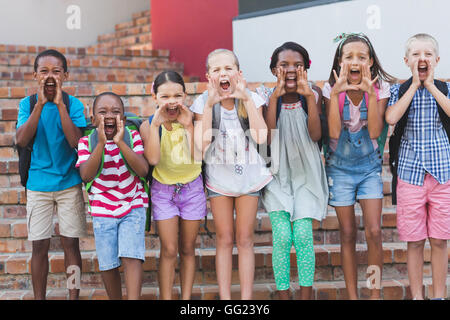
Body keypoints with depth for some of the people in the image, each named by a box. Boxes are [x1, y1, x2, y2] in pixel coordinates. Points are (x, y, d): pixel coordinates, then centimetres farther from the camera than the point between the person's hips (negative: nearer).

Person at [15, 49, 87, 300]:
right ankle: (39, 297, 17)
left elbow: (76, 142, -18)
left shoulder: (73, 104, -4)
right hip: (38, 183, 1)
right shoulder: (28, 103, 0)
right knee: (39, 246, 5)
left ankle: (74, 296, 16)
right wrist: (40, 104, -19)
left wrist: (60, 104, -19)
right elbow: (21, 140, -15)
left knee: (71, 243, 4)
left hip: (69, 183, -1)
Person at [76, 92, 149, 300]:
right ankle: (115, 299, 25)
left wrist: (120, 142, -25)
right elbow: (86, 175, -18)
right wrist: (101, 143, -26)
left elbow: (143, 170, -16)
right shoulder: (86, 142, -4)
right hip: (102, 210, 1)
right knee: (108, 264, 5)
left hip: (133, 206, -1)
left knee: (131, 257, -15)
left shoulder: (133, 137, -3)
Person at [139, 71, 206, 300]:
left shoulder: (192, 120, -11)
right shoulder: (149, 125, -9)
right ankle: (165, 298, 9)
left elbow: (196, 157, -22)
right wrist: (156, 124, -27)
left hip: (192, 188, 1)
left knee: (187, 249, 11)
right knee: (169, 250, -1)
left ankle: (186, 298, 21)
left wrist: (188, 126, -28)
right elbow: (153, 159, -25)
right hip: (163, 190, -1)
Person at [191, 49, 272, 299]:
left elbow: (261, 137, -21)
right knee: (224, 240, 7)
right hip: (219, 178, 0)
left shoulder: (251, 99, -6)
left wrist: (246, 98, -23)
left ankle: (247, 297, 14)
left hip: (249, 176, 0)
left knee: (245, 240, 6)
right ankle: (225, 297, 15)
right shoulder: (203, 103, -6)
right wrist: (210, 104, -23)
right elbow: (202, 144, -19)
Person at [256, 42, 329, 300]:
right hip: (278, 173, 0)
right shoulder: (266, 96, -4)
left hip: (305, 174, 0)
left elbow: (316, 135, -15)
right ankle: (283, 295, 5)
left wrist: (309, 96, -21)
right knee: (282, 236, -10)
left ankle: (306, 295, 6)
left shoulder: (313, 95, -1)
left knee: (303, 235, -9)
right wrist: (275, 96, -22)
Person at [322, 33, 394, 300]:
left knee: (374, 232, -7)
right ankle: (352, 295, 16)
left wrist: (370, 92, -25)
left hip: (370, 166, 0)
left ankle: (376, 293, 8)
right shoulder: (332, 89, -10)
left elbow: (375, 131, -20)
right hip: (340, 167, 0)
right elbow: (334, 132, -22)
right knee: (348, 234, 5)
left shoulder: (380, 88, -9)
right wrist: (337, 92, -26)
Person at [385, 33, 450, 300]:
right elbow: (391, 118, -17)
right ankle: (417, 295, 19)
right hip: (410, 172, 0)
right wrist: (415, 85, -10)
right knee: (415, 241, 6)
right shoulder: (399, 90, 3)